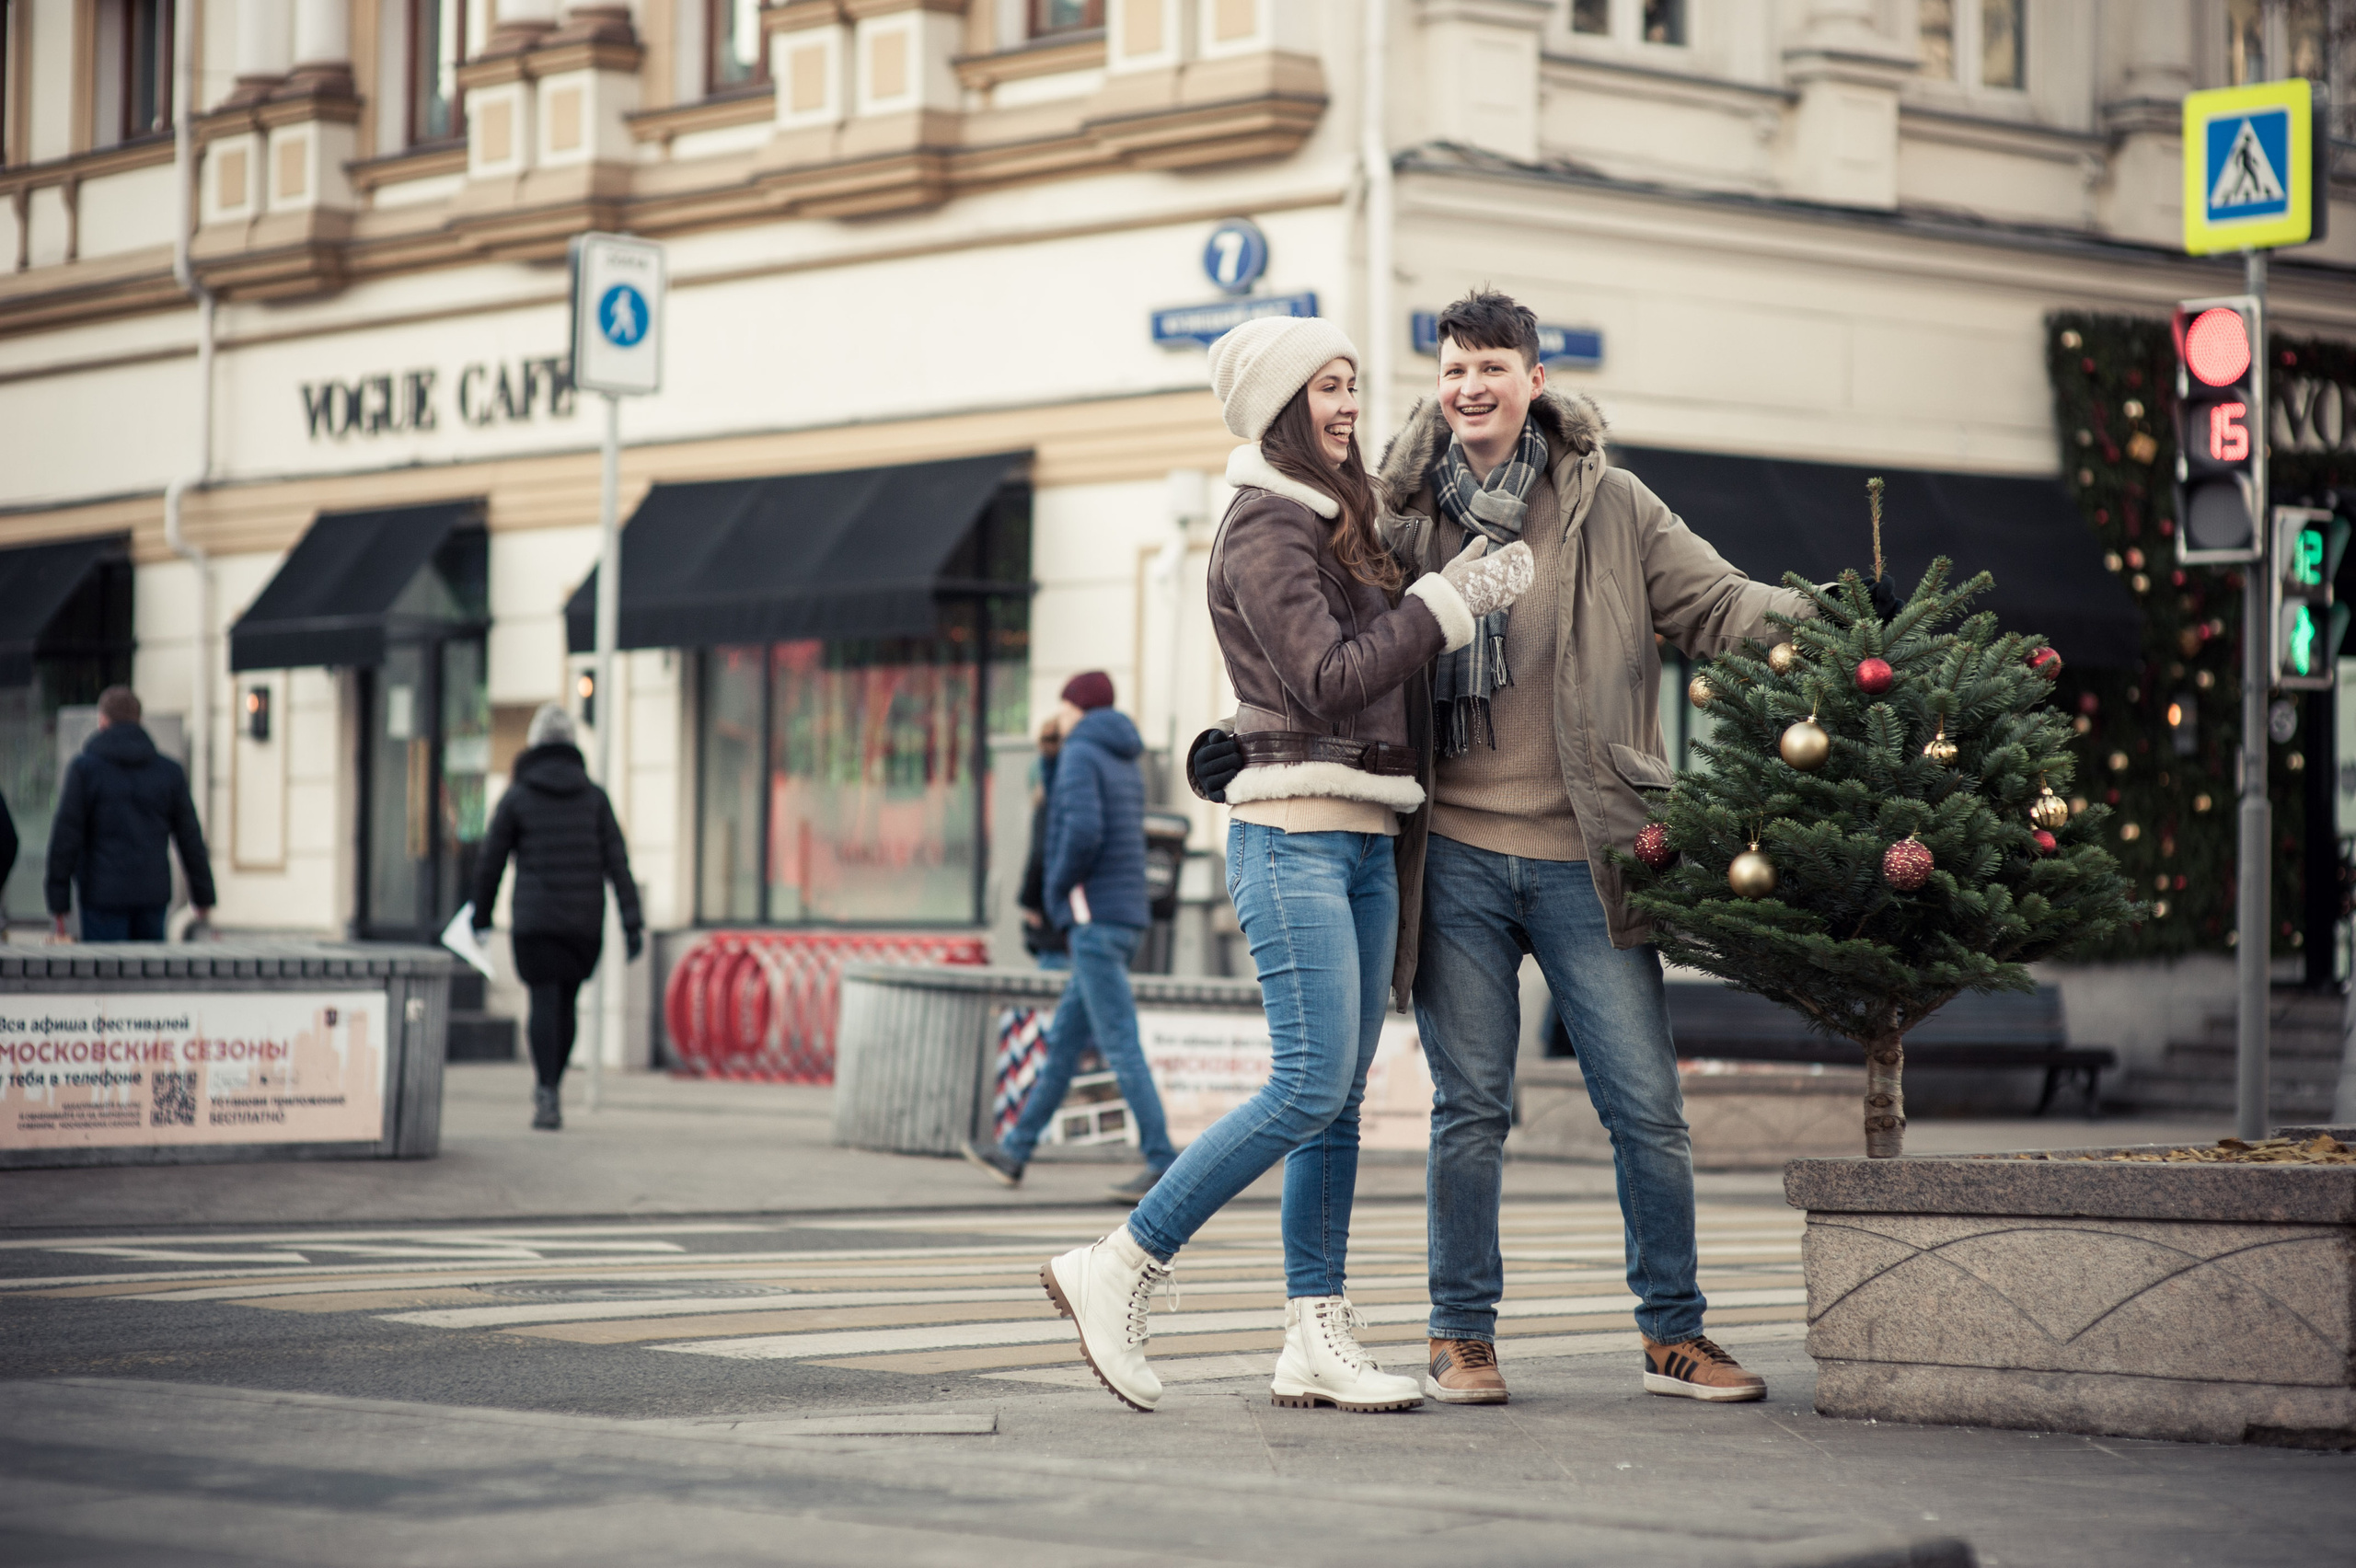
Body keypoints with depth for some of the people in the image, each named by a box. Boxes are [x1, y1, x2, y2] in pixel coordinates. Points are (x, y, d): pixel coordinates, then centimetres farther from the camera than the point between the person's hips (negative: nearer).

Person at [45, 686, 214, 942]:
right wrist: (204, 898, 16)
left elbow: (65, 837, -6)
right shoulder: (170, 771, 7)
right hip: (154, 894, 3)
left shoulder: (83, 769, -3)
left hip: (104, 895, -3)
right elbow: (190, 839, 9)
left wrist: (58, 901, -2)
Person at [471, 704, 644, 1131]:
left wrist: (481, 917, 16)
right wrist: (633, 923, -4)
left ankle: (548, 1097, -17)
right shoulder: (594, 797, 5)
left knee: (544, 1003, -4)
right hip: (585, 921, 2)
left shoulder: (517, 798, 0)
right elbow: (617, 860, -2)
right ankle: (548, 1089, 23)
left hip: (535, 921, -2)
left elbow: (490, 862, 3)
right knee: (567, 1004, 15)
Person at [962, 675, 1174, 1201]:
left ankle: (1161, 1162, -13)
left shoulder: (1080, 754, -8)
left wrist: (1060, 886, -8)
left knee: (1120, 1046, -10)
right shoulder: (1127, 766, 19)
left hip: (1094, 920, -9)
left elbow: (1084, 830, -23)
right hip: (1125, 918, 9)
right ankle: (1016, 1151, 17)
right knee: (1064, 1042, 12)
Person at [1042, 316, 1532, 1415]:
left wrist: (1460, 592, 9)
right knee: (1310, 1089, -14)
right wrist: (1454, 600, -13)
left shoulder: (1330, 524, 19)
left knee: (1339, 1100, 6)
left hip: (1362, 840, 9)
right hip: (1295, 836, -9)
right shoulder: (1266, 530, -9)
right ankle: (1116, 1273, -7)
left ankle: (1316, 1341, 7)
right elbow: (1329, 679, -17)